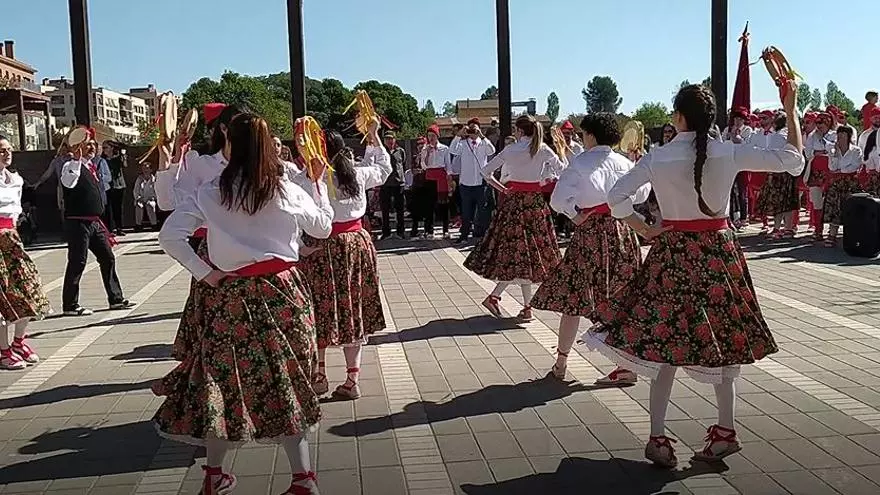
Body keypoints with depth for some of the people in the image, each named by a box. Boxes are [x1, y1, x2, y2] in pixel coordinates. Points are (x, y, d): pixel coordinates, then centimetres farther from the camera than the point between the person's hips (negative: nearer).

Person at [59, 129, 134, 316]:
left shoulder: (91, 167, 16)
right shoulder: (72, 165, -11)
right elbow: (68, 182, -34)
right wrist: (77, 160, -39)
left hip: (94, 222, 9)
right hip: (77, 222, -9)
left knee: (108, 258, 11)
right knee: (77, 263, -4)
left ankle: (116, 299, 20)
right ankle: (70, 305, 6)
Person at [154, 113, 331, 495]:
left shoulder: (209, 193, -3)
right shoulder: (288, 191, 0)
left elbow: (169, 236, -9)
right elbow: (323, 227, 15)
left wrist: (204, 273, -4)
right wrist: (318, 182, 25)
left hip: (231, 295, -1)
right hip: (282, 291, 1)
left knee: (223, 381, 12)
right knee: (286, 381, 8)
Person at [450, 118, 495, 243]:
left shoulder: (484, 144, 3)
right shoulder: (463, 144, 3)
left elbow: (492, 151, -18)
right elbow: (452, 151, -15)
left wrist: (481, 136, -26)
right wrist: (459, 135, -24)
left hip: (481, 183, 0)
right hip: (466, 183, 0)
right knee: (466, 211, 8)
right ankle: (464, 235, 17)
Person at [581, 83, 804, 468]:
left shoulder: (658, 159, -9)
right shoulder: (730, 153, -6)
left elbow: (616, 196, -13)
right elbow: (793, 161, -1)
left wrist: (644, 230, -1)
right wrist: (790, 111, 10)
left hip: (674, 253, -2)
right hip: (720, 251, 2)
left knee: (666, 342, 5)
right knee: (721, 340, 15)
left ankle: (658, 439, 7)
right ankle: (725, 431, 24)